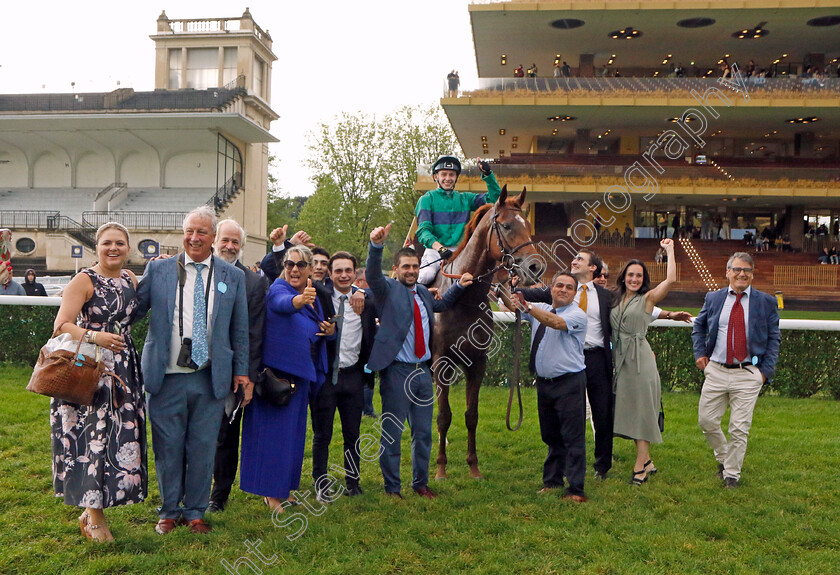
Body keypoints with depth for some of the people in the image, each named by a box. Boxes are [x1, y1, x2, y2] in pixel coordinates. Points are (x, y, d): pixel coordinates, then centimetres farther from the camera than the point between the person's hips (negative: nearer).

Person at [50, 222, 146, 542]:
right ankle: (95, 517, 11)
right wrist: (95, 337, -29)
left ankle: (92, 510, 23)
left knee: (121, 437, 7)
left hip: (124, 369, 6)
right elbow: (61, 326, -12)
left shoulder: (130, 279, 12)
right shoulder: (84, 280, -6)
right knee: (92, 436, -4)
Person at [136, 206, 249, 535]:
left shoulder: (233, 277, 6)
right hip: (166, 377, 0)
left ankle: (195, 511, 26)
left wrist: (241, 370, 9)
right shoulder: (158, 269, 4)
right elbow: (135, 311, 7)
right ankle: (169, 511, 28)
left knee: (203, 448, 8)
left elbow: (240, 329, 10)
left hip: (211, 379, 1)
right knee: (168, 447, 9)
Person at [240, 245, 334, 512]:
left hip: (300, 373, 8)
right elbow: (283, 303, -38)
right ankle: (271, 494, 8)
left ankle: (281, 490, 27)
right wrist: (299, 300, -61)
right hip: (277, 371, -8)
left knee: (293, 431, 15)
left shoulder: (313, 295, 9)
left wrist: (331, 330, -2)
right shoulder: (278, 289, -13)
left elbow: (315, 334, 21)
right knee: (275, 430, -3)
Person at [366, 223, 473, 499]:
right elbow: (372, 275, -25)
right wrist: (377, 245, -42)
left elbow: (441, 304, 35)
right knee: (391, 433, 2)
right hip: (397, 370, -6)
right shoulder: (387, 289, -4)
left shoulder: (422, 292, 15)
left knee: (423, 432, 13)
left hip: (423, 370, 6)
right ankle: (392, 488, 15)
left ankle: (420, 483, 27)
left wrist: (459, 286, 20)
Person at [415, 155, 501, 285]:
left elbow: (494, 198, 9)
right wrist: (439, 248, -23)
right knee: (427, 275, -33)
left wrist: (488, 175, -5)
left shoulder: (465, 198, 18)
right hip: (434, 251, -3)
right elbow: (423, 230, -5)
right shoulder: (427, 199, 6)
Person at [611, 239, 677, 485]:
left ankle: (640, 466, 1)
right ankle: (646, 461, 20)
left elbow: (671, 279, -13)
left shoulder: (647, 298, -1)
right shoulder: (616, 301, 13)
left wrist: (669, 250, -4)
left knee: (641, 409, -3)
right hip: (621, 360, 6)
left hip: (640, 358, -6)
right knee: (629, 409, 9)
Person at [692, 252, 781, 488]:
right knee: (706, 420, 7)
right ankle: (724, 458, 33)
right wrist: (700, 352, 7)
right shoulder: (713, 298, 6)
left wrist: (766, 370, -4)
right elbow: (698, 326, 21)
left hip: (748, 375, -2)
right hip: (716, 371, 2)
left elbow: (774, 338, 5)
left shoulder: (766, 302, 2)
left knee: (739, 428, 0)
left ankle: (732, 474, 18)